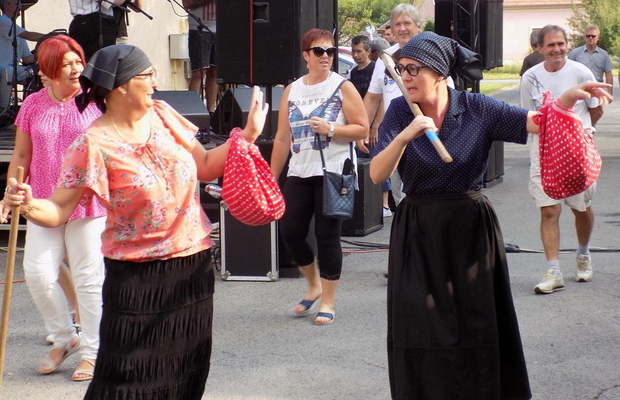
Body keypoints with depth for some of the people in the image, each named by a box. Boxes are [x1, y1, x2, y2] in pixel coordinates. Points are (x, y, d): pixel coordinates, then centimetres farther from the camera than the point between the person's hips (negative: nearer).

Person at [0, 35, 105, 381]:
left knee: (88, 277, 2)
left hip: (88, 203, -3)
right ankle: (64, 339, 18)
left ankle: (92, 353, 15)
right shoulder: (33, 105, 5)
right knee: (38, 273, -4)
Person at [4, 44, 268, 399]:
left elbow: (206, 167, 12)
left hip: (193, 265, 6)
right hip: (136, 277, -6)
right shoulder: (95, 145, -15)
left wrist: (248, 135, 5)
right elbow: (59, 210, -17)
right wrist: (28, 205, -37)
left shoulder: (162, 115, 3)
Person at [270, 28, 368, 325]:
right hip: (299, 173, 4)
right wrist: (272, 178, 10)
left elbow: (362, 129, -4)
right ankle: (314, 285, 26)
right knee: (290, 232, 0)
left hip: (333, 172, -4)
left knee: (327, 236, -3)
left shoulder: (343, 87, -1)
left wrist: (331, 129, -19)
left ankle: (327, 303, 8)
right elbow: (282, 138, 12)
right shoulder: (292, 91, 11)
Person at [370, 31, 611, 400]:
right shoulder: (400, 112, -3)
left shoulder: (477, 109, -5)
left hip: (471, 229, 0)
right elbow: (377, 175, -12)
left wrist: (567, 100, -34)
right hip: (419, 232, 0)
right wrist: (405, 136, -27)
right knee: (423, 332, 2)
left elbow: (537, 123, -14)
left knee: (476, 326, 5)